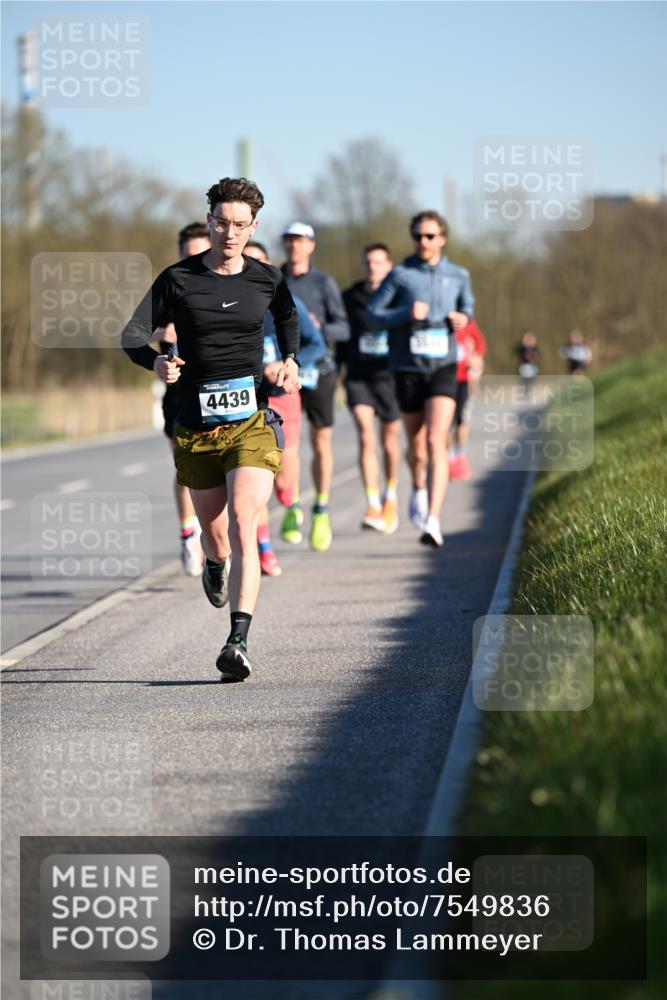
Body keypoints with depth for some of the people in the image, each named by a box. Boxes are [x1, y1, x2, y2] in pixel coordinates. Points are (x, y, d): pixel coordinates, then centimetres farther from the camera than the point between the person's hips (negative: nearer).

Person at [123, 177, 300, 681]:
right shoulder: (178, 279, -1)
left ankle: (239, 640, -26)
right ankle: (215, 565, 55)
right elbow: (133, 333, -4)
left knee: (243, 526, -19)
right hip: (196, 427, 1)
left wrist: (291, 361, 12)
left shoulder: (267, 279, 4)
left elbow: (288, 316, 27)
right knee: (213, 530, 15)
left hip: (252, 422, -1)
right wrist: (156, 361, -24)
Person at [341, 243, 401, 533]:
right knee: (366, 439, -15)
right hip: (358, 378, 0)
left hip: (390, 378, 0)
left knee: (389, 442, 11)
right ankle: (373, 507, -20)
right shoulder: (350, 298, 7)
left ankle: (391, 495, 36)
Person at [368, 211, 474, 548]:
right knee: (416, 447, 12)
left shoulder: (458, 276, 7)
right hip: (408, 368, 0)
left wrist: (462, 319, 0)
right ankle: (419, 489, 47)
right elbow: (373, 312, -1)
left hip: (443, 367, 0)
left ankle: (433, 522, -23)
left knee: (436, 443, -17)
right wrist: (406, 314, -17)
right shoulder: (400, 275, 0)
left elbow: (466, 308, 23)